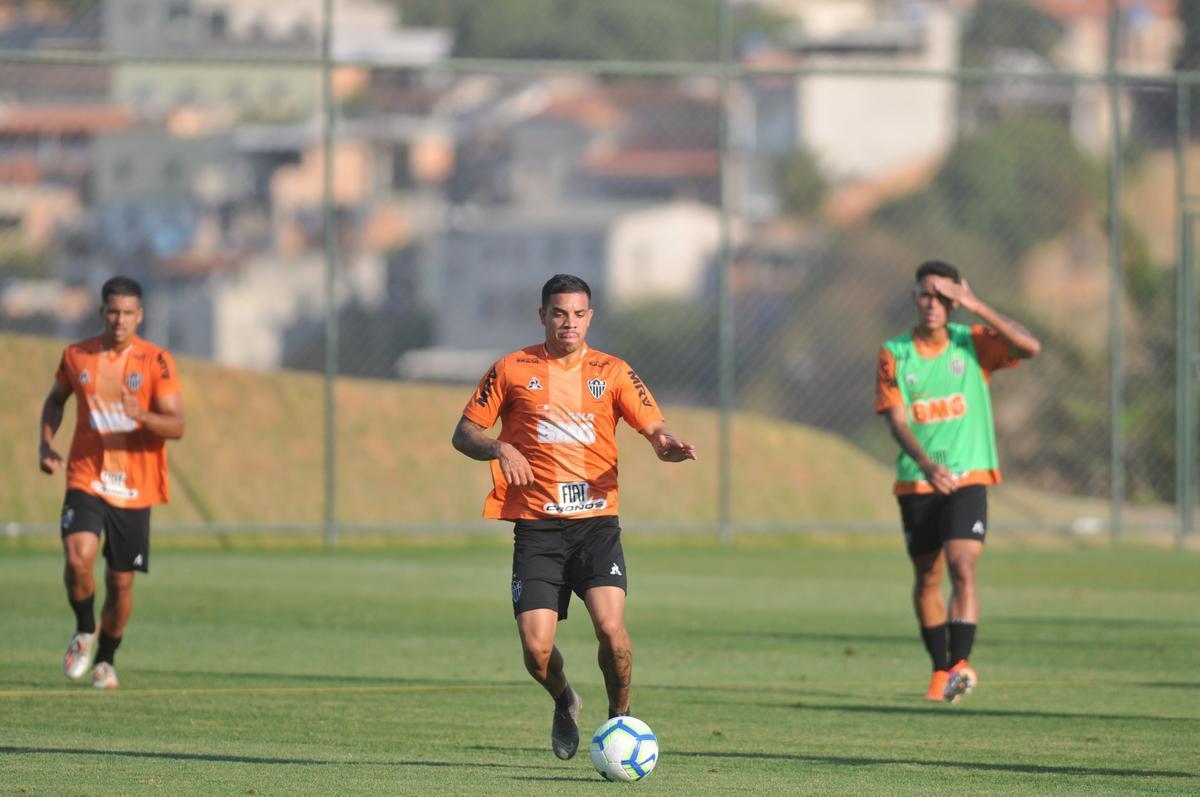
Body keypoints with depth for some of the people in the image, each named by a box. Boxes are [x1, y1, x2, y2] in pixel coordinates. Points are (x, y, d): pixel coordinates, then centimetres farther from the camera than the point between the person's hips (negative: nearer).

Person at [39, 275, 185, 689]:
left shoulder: (156, 361, -5)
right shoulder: (76, 356, 3)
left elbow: (176, 426, -11)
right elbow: (55, 399, 23)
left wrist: (141, 415, -31)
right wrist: (46, 442, 6)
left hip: (134, 489, 0)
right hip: (86, 480, 0)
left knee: (121, 581, 6)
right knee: (78, 557, -23)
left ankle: (105, 659, 29)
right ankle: (84, 632, 4)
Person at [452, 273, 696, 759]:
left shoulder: (612, 372, 8)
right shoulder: (512, 370, 6)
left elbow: (654, 427, 1)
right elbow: (464, 433, 9)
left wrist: (666, 445, -23)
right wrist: (499, 449, -13)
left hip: (596, 522, 0)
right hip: (536, 527, 0)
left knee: (610, 625, -21)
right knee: (536, 648, -9)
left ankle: (620, 717, 5)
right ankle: (564, 703, 26)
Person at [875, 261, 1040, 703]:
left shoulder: (973, 342, 0)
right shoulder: (894, 355, 0)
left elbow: (1030, 347, -15)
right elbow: (897, 421, -9)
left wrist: (976, 306, -19)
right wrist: (927, 464, -27)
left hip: (968, 478, -2)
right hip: (916, 483, 2)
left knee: (962, 570, -18)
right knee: (927, 578, 9)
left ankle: (960, 663, -22)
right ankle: (940, 670, 22)